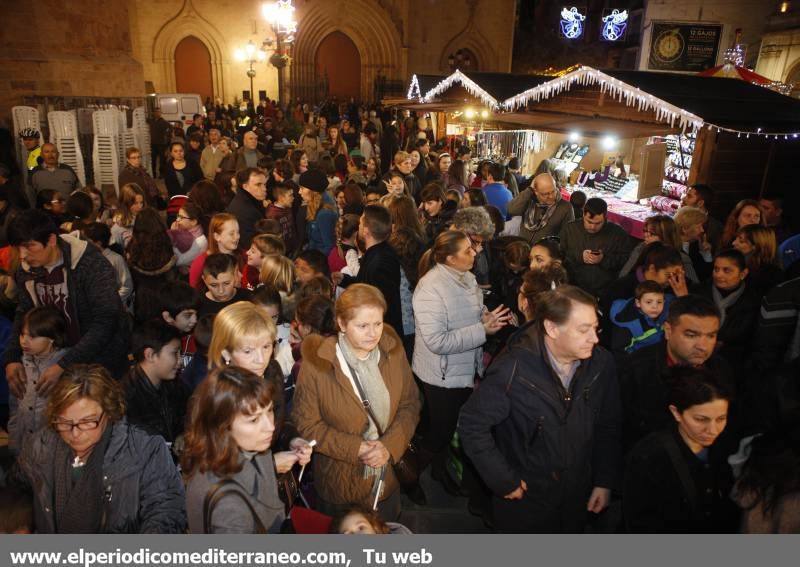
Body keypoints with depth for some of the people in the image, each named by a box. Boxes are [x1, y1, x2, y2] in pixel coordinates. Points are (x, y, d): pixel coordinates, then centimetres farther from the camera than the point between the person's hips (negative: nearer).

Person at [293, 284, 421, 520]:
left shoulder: (393, 352, -10)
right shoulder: (317, 364, -21)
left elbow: (410, 405, -4)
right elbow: (307, 424, -14)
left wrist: (390, 446, -19)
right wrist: (356, 449, -21)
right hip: (339, 484, -3)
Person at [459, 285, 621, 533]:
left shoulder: (602, 363, -12)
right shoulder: (512, 369, -27)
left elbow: (608, 426, 1)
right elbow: (472, 425, -20)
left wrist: (605, 481, 2)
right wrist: (503, 482, -16)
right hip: (524, 502, -3)